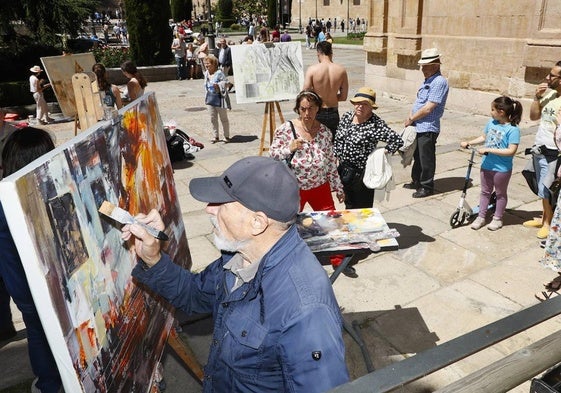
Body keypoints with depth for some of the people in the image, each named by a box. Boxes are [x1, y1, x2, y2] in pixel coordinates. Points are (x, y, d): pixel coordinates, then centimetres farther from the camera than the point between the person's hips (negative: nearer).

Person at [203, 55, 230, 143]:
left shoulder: (219, 73, -16)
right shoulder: (206, 73, 6)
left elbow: (226, 83, -13)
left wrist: (219, 86, -28)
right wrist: (206, 98, 18)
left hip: (219, 99, -7)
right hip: (210, 100, 7)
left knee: (224, 118, 6)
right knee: (213, 119, 11)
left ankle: (227, 136, 19)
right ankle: (215, 136, 23)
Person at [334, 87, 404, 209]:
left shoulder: (376, 125, -19)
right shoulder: (346, 116, 2)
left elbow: (397, 141, -24)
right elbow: (337, 140, 13)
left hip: (362, 174, -6)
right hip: (343, 171, 6)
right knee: (349, 205, 21)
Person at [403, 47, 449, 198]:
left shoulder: (439, 82, -17)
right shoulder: (427, 81, 13)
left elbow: (428, 108, -22)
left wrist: (411, 119, -12)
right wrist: (410, 117, 3)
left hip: (427, 129, -9)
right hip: (418, 127, 9)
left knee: (426, 159, 2)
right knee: (417, 156, 20)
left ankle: (427, 187, 15)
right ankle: (416, 181, 34)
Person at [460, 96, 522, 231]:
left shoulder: (513, 129, -20)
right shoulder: (491, 123, -2)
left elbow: (511, 151, -26)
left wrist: (488, 150, -27)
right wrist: (468, 143, 5)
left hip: (502, 169, -6)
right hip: (486, 165, 6)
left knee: (500, 194, 14)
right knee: (485, 191, 16)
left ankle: (497, 219, 29)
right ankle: (481, 217, 28)